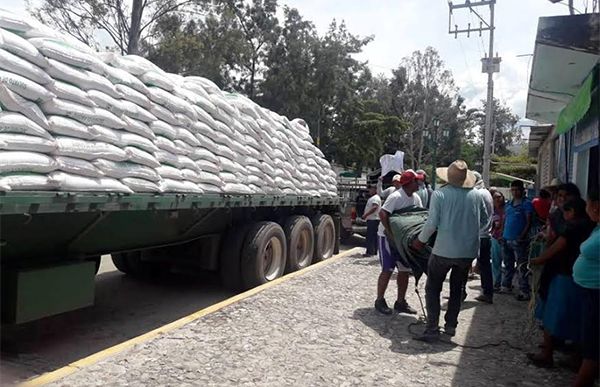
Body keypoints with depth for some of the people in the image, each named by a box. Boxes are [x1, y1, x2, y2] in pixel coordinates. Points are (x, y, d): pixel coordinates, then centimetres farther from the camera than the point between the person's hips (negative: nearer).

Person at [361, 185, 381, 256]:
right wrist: (365, 215, 18)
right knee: (374, 236, 12)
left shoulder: (375, 198, -12)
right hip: (371, 219, 11)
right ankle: (374, 251, 17)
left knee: (370, 236, -12)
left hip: (373, 219, -11)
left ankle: (369, 252, -13)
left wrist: (366, 215, -25)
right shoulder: (372, 198, 21)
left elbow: (374, 208, -24)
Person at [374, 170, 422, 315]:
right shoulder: (396, 197, -23)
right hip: (387, 236, -8)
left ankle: (400, 302, 20)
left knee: (405, 270, 9)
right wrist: (390, 233, -32)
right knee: (387, 270, -5)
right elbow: (382, 213, -30)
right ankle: (380, 300, 11)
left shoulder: (416, 198, 2)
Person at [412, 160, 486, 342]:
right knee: (457, 289, 20)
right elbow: (484, 221, 12)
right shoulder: (476, 195, 1)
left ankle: (432, 329, 4)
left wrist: (421, 240, 1)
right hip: (468, 251, 4)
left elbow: (432, 223, -14)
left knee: (433, 289, 8)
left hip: (444, 250, -4)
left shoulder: (439, 194, -12)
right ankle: (451, 325, 26)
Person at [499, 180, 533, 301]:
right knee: (507, 265, 16)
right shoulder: (508, 204, 14)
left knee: (521, 267, -4)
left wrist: (522, 236, -19)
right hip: (506, 239, 7)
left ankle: (524, 292, 0)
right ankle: (506, 286, 26)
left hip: (518, 240, -6)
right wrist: (502, 234, 9)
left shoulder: (526, 203, -5)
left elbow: (528, 222, -9)